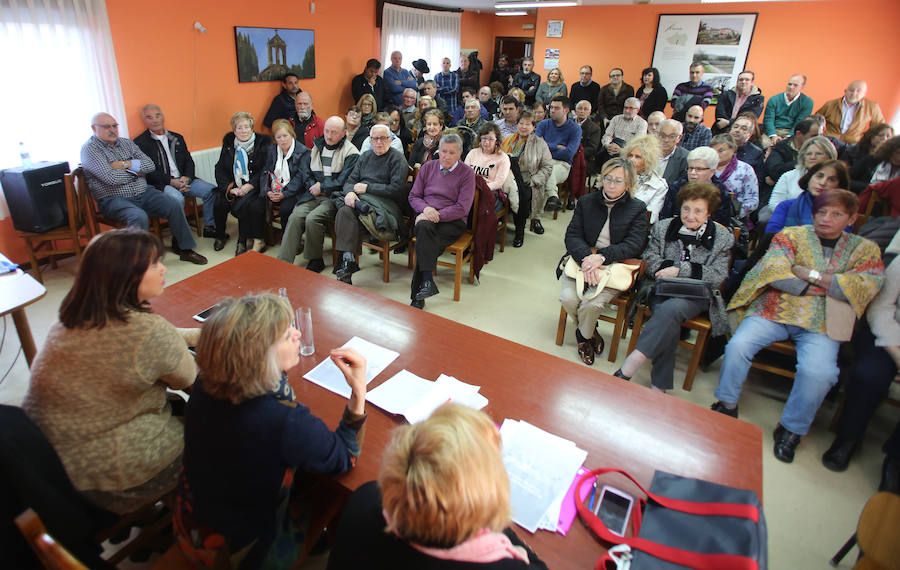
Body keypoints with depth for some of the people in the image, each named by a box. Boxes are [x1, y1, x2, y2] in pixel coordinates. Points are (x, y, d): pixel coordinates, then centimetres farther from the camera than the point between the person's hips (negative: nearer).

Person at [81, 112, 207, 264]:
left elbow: (150, 165, 4)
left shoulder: (127, 143, 14)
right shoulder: (90, 149, -5)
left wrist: (126, 164, -10)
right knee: (139, 217, -35)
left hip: (142, 194, 6)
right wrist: (136, 171, -3)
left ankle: (184, 249, 0)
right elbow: (112, 178, -18)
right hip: (114, 199, -6)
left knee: (174, 205, -12)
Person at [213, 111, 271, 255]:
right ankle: (220, 235, 5)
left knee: (242, 204, -31)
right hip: (232, 185, 4)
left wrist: (250, 185, -18)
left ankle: (242, 241, -10)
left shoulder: (263, 143, 0)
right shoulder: (228, 143, 11)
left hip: (254, 186, -4)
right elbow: (220, 168, 6)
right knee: (219, 201, -22)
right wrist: (229, 187, -11)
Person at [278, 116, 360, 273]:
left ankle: (315, 260, -8)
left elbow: (343, 181, -9)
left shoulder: (351, 153, -3)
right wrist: (314, 187, 5)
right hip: (314, 195, 5)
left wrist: (322, 187, -5)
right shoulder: (317, 147, 18)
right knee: (296, 216, -21)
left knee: (312, 219, -29)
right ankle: (282, 262, -21)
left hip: (334, 197, -5)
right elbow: (307, 173, 24)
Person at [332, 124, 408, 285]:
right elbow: (350, 181, 16)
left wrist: (367, 188, -9)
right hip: (358, 198, 5)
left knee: (345, 212, -34)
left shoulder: (397, 158, 3)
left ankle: (347, 261, -22)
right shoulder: (365, 157, 24)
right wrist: (349, 192, -9)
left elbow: (396, 189, -9)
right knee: (345, 211, -31)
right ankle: (348, 260, -36)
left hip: (385, 202, -4)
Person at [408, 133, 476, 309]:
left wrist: (437, 215, -17)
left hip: (452, 221, -3)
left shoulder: (467, 173, 3)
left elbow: (462, 208, -6)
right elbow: (413, 196, 15)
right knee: (424, 227, -35)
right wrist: (426, 208, -8)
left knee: (423, 241, -32)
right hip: (426, 217, 3)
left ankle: (417, 296, -29)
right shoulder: (428, 167, 14)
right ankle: (428, 282, -39)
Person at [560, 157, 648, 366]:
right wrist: (586, 257, -23)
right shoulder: (586, 202, 8)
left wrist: (601, 256, -24)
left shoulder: (638, 208, 2)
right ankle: (591, 332, 10)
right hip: (581, 261, 3)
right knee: (568, 298, -22)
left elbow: (634, 245, -9)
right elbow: (572, 235, -2)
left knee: (592, 304, -26)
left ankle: (584, 336, 9)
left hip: (615, 267, -2)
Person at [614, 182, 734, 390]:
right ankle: (660, 385, -27)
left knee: (670, 309, -35)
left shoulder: (723, 237, 4)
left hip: (697, 295, -1)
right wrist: (667, 269, -16)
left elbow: (718, 276, -3)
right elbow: (650, 258, 5)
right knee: (669, 323, -32)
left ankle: (627, 369, -37)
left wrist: (680, 270, -14)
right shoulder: (663, 227, 9)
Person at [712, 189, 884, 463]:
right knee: (737, 346, -24)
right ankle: (726, 406, -1)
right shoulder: (792, 235, 9)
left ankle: (792, 428, -2)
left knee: (818, 372, -27)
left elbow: (865, 287, -7)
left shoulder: (865, 249, 13)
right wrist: (830, 287, -6)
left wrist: (810, 274, -9)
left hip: (821, 325, 0)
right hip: (776, 311, 0)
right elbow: (775, 272, -9)